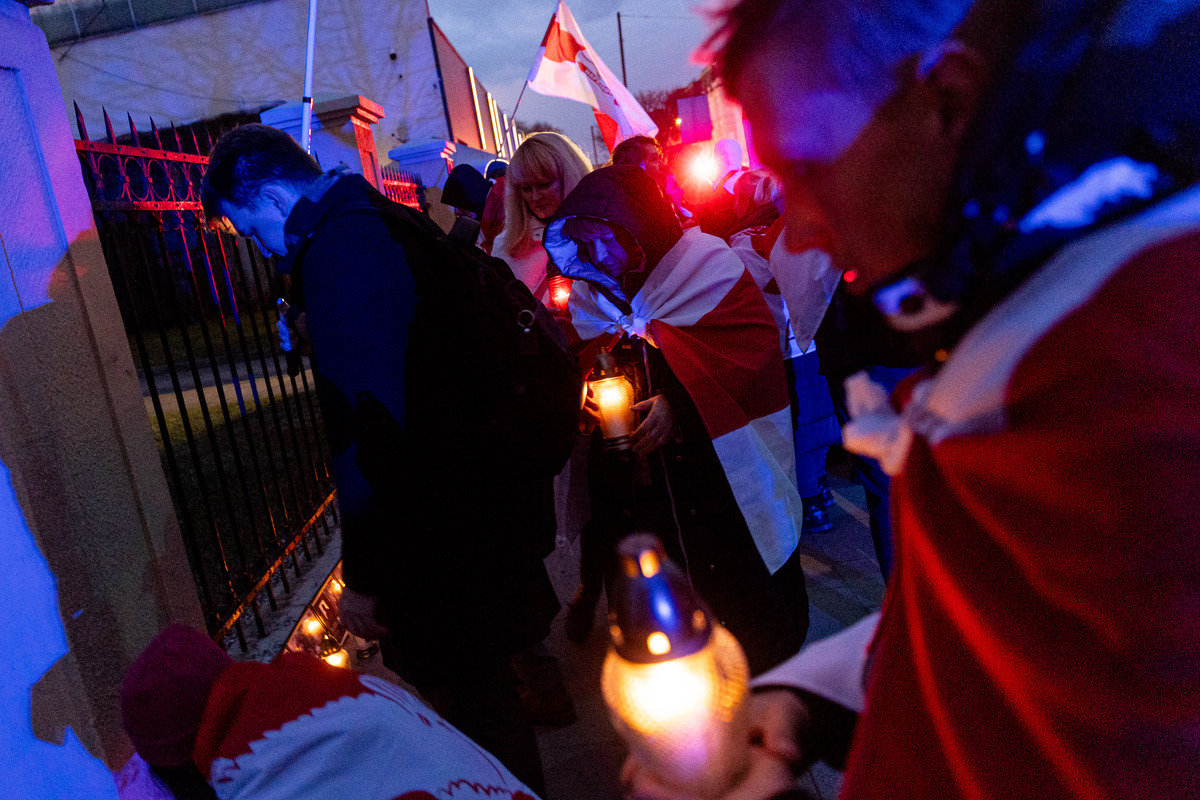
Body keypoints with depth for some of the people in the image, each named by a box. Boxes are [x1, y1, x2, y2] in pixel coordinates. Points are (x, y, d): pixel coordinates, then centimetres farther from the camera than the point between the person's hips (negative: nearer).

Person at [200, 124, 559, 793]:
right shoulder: (394, 221, 10)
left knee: (472, 697, 9)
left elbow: (369, 424, -27)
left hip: (443, 534, -10)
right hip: (488, 499, 10)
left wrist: (364, 574, -19)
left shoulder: (339, 252, -20)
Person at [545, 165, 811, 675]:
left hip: (721, 463, -4)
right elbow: (586, 359, 10)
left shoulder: (706, 263, -11)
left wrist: (679, 403, -24)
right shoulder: (590, 291, 5)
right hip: (644, 466, 4)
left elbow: (751, 348, -16)